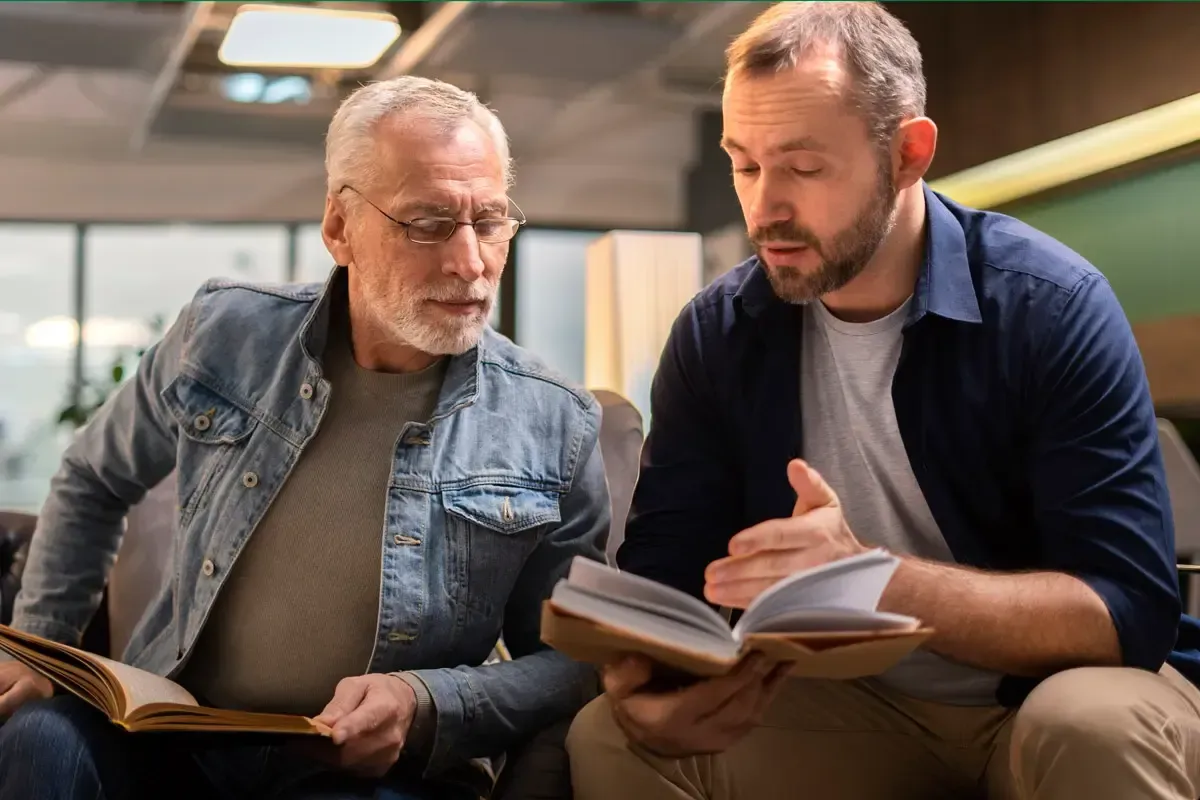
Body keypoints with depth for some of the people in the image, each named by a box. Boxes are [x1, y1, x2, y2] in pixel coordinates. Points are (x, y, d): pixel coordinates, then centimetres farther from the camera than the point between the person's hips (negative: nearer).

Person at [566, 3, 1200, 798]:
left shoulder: (1052, 309, -18)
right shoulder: (715, 334, -5)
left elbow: (1130, 609, -23)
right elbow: (664, 578, -5)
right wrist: (646, 684, -29)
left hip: (1056, 696, -2)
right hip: (853, 705, 3)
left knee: (1093, 726, -35)